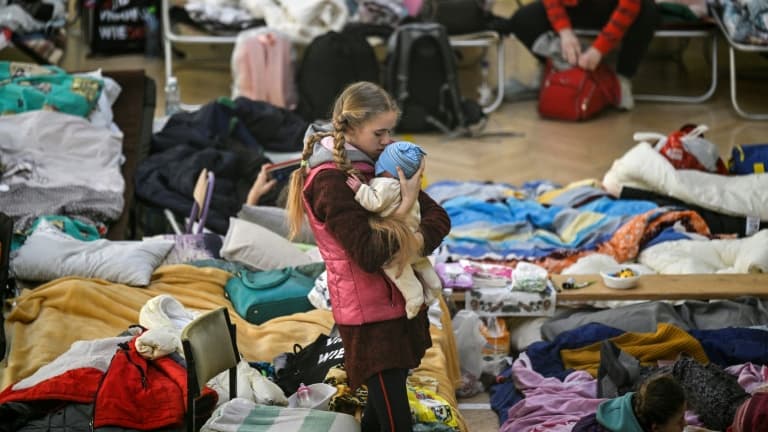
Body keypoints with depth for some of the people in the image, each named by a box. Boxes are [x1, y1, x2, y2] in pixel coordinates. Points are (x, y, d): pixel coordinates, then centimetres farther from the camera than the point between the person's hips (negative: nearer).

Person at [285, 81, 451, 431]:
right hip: (370, 315, -8)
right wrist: (406, 205, -25)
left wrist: (417, 240, -19)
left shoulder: (380, 164, 7)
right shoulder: (331, 181, -18)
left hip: (398, 303, 8)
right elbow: (370, 254, -25)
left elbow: (438, 217, 2)